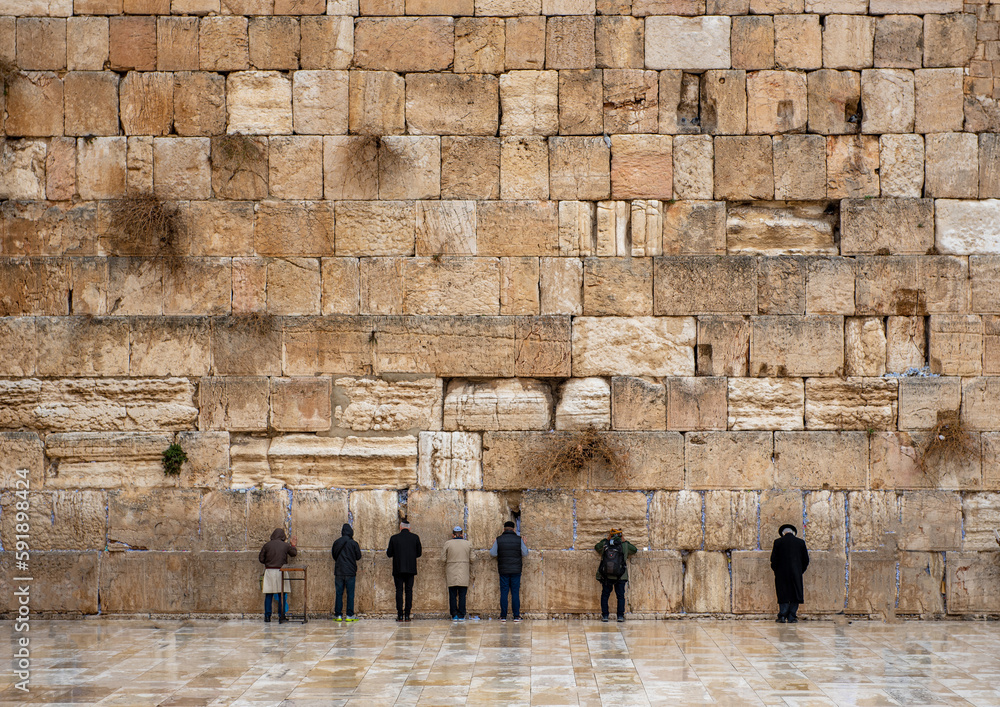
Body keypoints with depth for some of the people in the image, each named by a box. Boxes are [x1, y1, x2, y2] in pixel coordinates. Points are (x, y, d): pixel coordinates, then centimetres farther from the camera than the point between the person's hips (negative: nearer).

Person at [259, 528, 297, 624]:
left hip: (269, 571, 0)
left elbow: (261, 559, 3)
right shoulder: (286, 545, 0)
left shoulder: (267, 545, 0)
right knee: (282, 595, 4)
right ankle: (281, 616, 0)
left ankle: (267, 617, 5)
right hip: (281, 571, 0)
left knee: (268, 595, 5)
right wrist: (293, 545, 33)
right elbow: (294, 553, 16)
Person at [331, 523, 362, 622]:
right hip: (350, 572, -2)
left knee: (339, 593, 7)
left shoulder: (336, 542, 1)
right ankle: (350, 615, 1)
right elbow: (358, 557, 0)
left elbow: (333, 555, 12)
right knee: (350, 593, 3)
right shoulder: (354, 543, -7)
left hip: (339, 572, 2)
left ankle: (338, 615, 6)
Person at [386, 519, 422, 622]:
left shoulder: (394, 538, -3)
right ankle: (407, 615, 1)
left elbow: (389, 554, 1)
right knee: (409, 591, 5)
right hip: (410, 569, 1)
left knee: (399, 591, 3)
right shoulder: (415, 537, 1)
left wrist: (387, 551, 24)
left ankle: (400, 615, -2)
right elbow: (419, 553, 5)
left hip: (398, 569, -1)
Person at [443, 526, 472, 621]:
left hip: (451, 574, -1)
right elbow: (471, 559, 6)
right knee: (462, 595, 3)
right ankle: (461, 615, 1)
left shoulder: (448, 544, -2)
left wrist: (445, 572, 17)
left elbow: (444, 559, 1)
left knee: (452, 595, 4)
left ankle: (454, 615, 2)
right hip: (464, 574, 1)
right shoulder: (468, 544, 2)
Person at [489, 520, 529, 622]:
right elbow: (525, 553, -1)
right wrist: (524, 545, 17)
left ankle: (503, 616, -1)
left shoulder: (499, 539, -1)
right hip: (516, 570, 0)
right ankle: (516, 616, 1)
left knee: (504, 593, 2)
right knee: (515, 593, 3)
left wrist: (493, 546, 16)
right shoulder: (518, 539, -2)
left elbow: (493, 553, -3)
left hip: (503, 570, 0)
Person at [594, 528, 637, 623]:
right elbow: (635, 550, 17)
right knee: (620, 596, 8)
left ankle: (605, 616, 9)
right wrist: (625, 541, 23)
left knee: (605, 596, 11)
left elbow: (597, 547, 22)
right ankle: (620, 616, 4)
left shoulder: (604, 545, -1)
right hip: (620, 577, -1)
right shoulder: (624, 546, -3)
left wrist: (606, 539, 25)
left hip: (606, 576, 1)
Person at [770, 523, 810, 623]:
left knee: (783, 596, 6)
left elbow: (773, 559, -4)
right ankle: (791, 617, 3)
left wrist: (775, 570, 10)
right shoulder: (800, 542, 4)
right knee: (795, 596, 7)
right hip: (796, 573, 1)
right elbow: (806, 560, 5)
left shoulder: (778, 542, -1)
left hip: (781, 573, 0)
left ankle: (782, 616, 0)